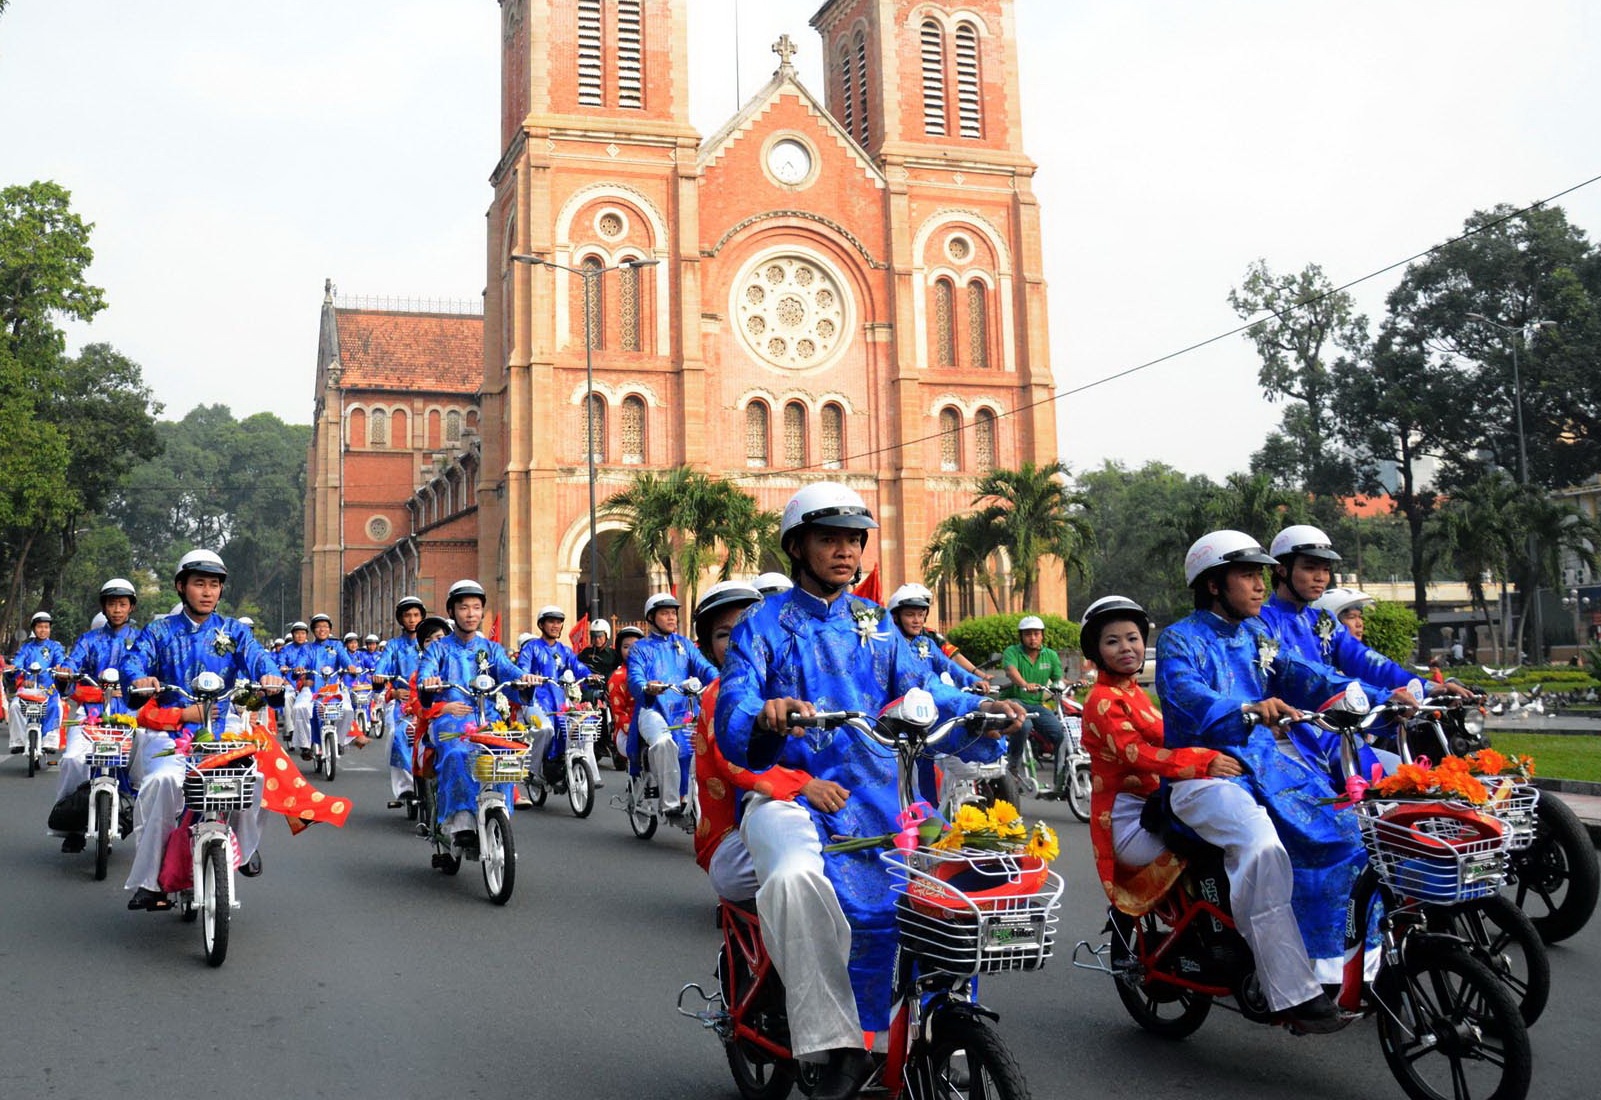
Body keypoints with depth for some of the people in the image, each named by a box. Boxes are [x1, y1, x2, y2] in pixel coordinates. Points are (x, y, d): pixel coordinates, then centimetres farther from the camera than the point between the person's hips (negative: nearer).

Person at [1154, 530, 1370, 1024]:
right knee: (1260, 843, -32)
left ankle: (1325, 969, -4)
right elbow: (1186, 693, -23)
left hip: (1265, 761, 7)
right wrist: (1246, 711, -42)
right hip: (1203, 773, -7)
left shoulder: (1257, 635, 19)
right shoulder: (1181, 640, -3)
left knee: (1337, 830, -14)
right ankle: (1292, 991, -28)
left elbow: (1300, 675, 3)